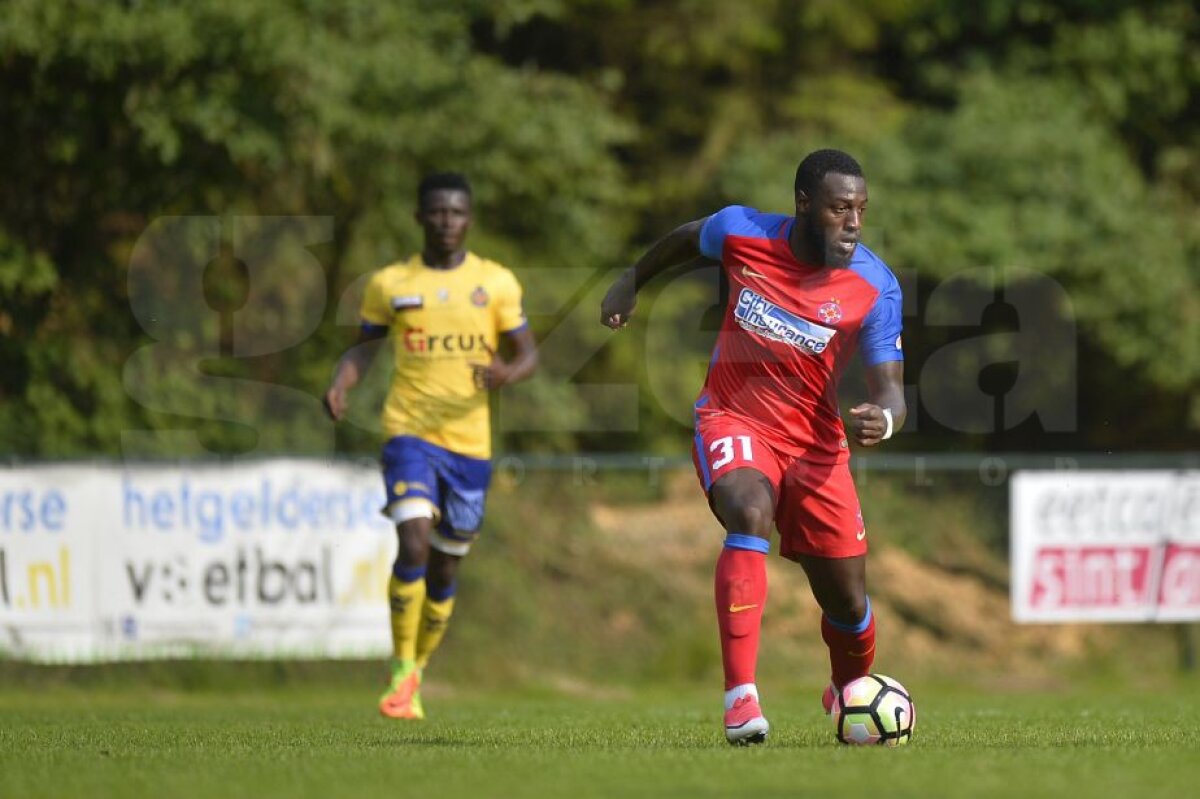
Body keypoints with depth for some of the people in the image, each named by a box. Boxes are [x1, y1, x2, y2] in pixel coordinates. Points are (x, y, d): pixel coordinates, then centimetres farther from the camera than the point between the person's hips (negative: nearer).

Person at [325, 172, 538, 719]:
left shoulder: (496, 282, 5)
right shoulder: (390, 284, 5)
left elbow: (528, 353, 7)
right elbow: (364, 348, 14)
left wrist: (507, 374, -17)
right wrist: (340, 386, -7)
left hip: (470, 442, 2)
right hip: (410, 432, -2)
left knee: (444, 571, 8)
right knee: (414, 545, -21)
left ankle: (416, 673, 27)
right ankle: (401, 672, -10)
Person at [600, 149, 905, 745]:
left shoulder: (876, 287, -15)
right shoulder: (742, 233, -12)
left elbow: (888, 388, -15)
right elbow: (685, 238, 12)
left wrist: (883, 417, -38)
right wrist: (631, 282, 22)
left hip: (813, 439, 1)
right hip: (733, 418, -1)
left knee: (847, 606, 4)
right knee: (750, 514, -35)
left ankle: (849, 692, 41)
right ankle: (740, 698, -40)